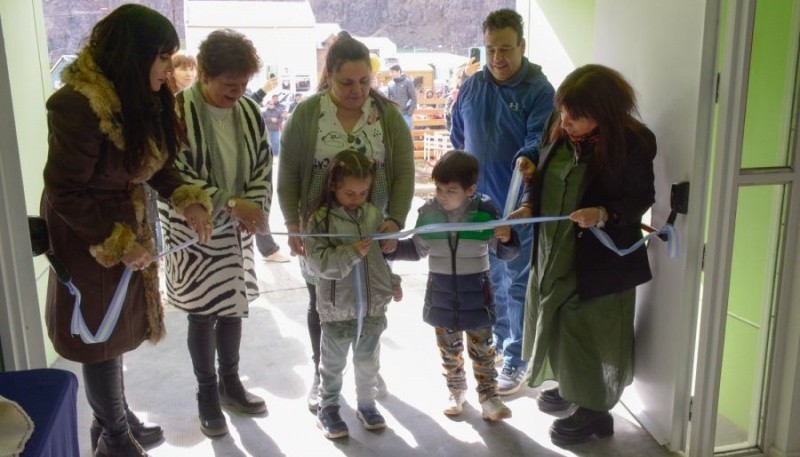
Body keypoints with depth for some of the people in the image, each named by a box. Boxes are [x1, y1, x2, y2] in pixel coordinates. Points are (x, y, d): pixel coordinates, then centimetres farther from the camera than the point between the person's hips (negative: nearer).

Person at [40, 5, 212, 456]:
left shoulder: (143, 97, -1)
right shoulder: (79, 106, -26)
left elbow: (158, 161, 9)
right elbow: (64, 193, -22)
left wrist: (187, 200, -8)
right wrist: (118, 242, -20)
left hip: (129, 223, 8)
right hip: (88, 235, -8)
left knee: (117, 328, 21)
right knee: (102, 334, 9)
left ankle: (116, 416, 41)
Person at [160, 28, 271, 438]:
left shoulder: (248, 111, 0)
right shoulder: (177, 113, -17)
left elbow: (263, 166, 4)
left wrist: (256, 208, -13)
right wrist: (230, 203, -25)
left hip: (237, 231, 5)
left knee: (233, 309, 16)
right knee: (202, 315, 7)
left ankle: (230, 383, 35)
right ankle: (207, 394, 26)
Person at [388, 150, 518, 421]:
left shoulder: (484, 211, -13)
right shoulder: (429, 212, -7)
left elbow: (506, 253, -6)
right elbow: (417, 249, 8)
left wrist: (507, 239, -27)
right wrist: (394, 248, -7)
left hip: (476, 296, -2)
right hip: (442, 297, 2)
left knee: (482, 350, 9)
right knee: (449, 350, 17)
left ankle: (488, 396, 24)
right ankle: (456, 391, 36)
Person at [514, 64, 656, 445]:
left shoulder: (632, 143, -18)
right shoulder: (557, 131, -3)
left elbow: (642, 199, -12)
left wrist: (604, 214, -29)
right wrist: (528, 206, -9)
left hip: (600, 259, -6)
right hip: (553, 251, 6)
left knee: (588, 331, 4)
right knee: (555, 320, 19)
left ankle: (594, 409, 24)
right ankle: (568, 385, 42)